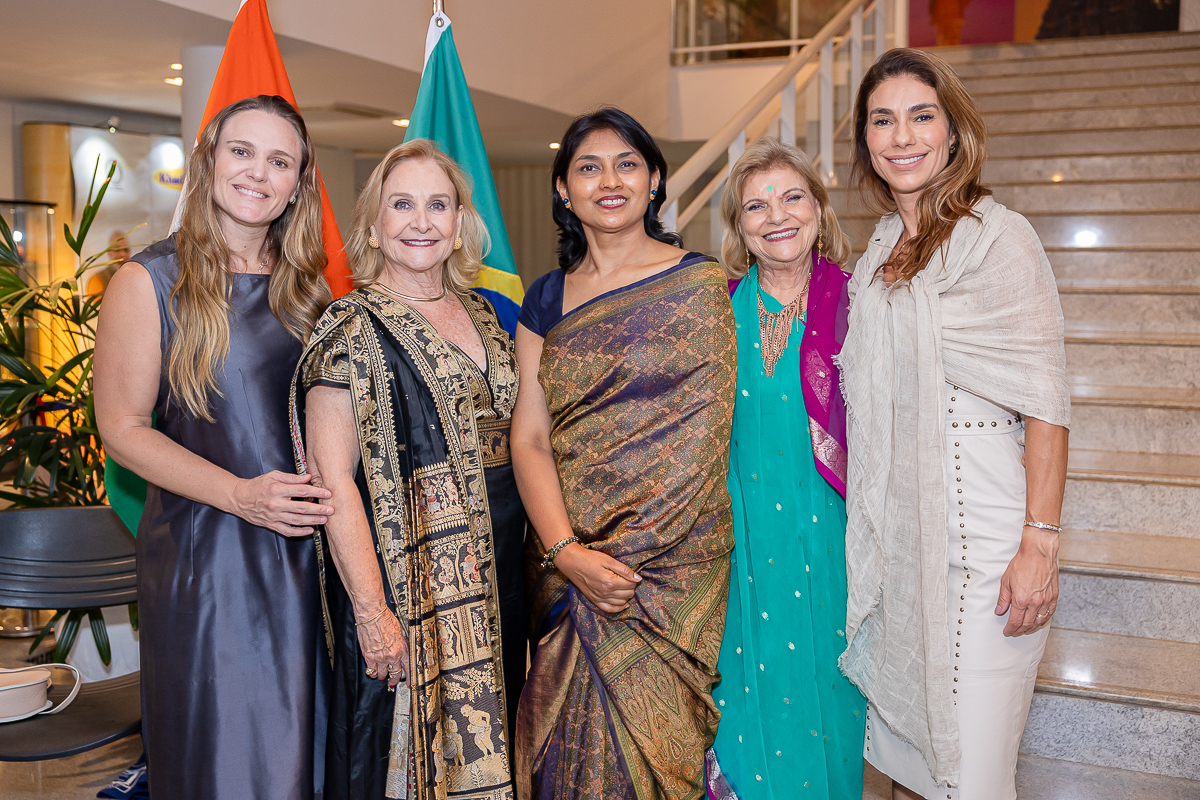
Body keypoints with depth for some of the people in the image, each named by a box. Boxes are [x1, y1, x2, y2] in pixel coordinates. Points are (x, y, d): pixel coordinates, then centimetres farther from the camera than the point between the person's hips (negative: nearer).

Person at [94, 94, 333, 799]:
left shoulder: (306, 286, 10)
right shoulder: (151, 282, -5)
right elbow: (124, 429, -8)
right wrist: (238, 493, -20)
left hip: (305, 549, 4)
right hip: (204, 555, -4)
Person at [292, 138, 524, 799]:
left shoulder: (482, 314, 9)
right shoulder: (354, 329, -11)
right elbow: (333, 480, -16)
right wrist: (371, 611, -20)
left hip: (495, 578, 6)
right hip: (406, 576, -6)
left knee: (482, 746, 17)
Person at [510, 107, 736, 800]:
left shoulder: (703, 288, -1)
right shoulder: (548, 299, 10)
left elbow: (700, 439, -5)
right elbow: (529, 438, 3)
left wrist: (626, 556, -9)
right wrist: (567, 552, -11)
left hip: (674, 566, -3)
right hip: (566, 564, 3)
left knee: (655, 740, 0)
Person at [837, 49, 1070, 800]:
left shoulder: (998, 236, -10)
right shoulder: (881, 247, 11)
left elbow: (1045, 400, -13)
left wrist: (1041, 543, -18)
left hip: (978, 534, -6)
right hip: (892, 529, 7)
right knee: (899, 737, 17)